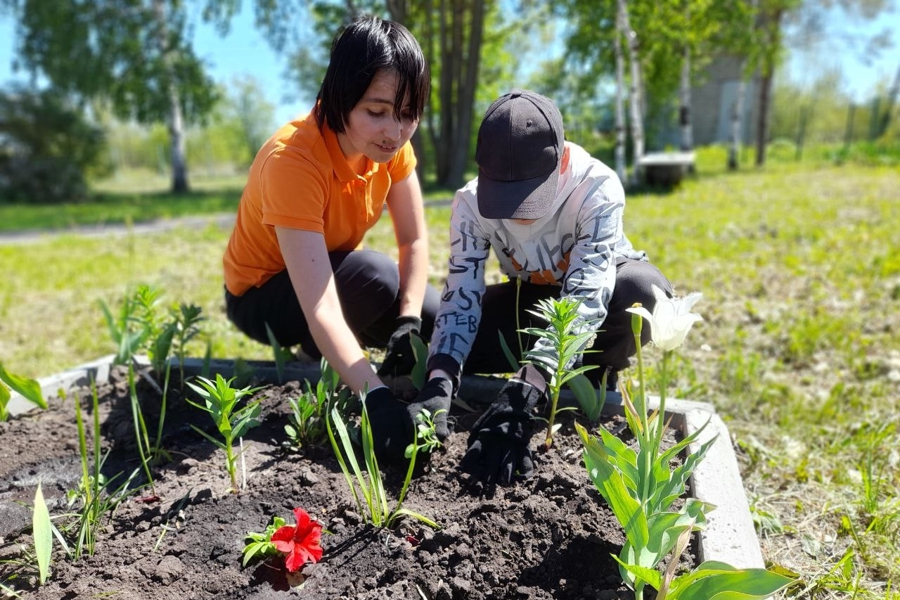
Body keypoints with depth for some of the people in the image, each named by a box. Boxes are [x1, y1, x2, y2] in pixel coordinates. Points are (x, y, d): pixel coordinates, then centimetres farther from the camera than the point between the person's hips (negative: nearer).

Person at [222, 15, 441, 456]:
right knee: (379, 278, -33)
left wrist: (409, 321, -28)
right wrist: (376, 396, -50)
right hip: (263, 295, -6)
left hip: (335, 273, 6)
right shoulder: (292, 159, -36)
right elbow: (319, 310, -42)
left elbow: (415, 241, -13)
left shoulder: (390, 142, -17)